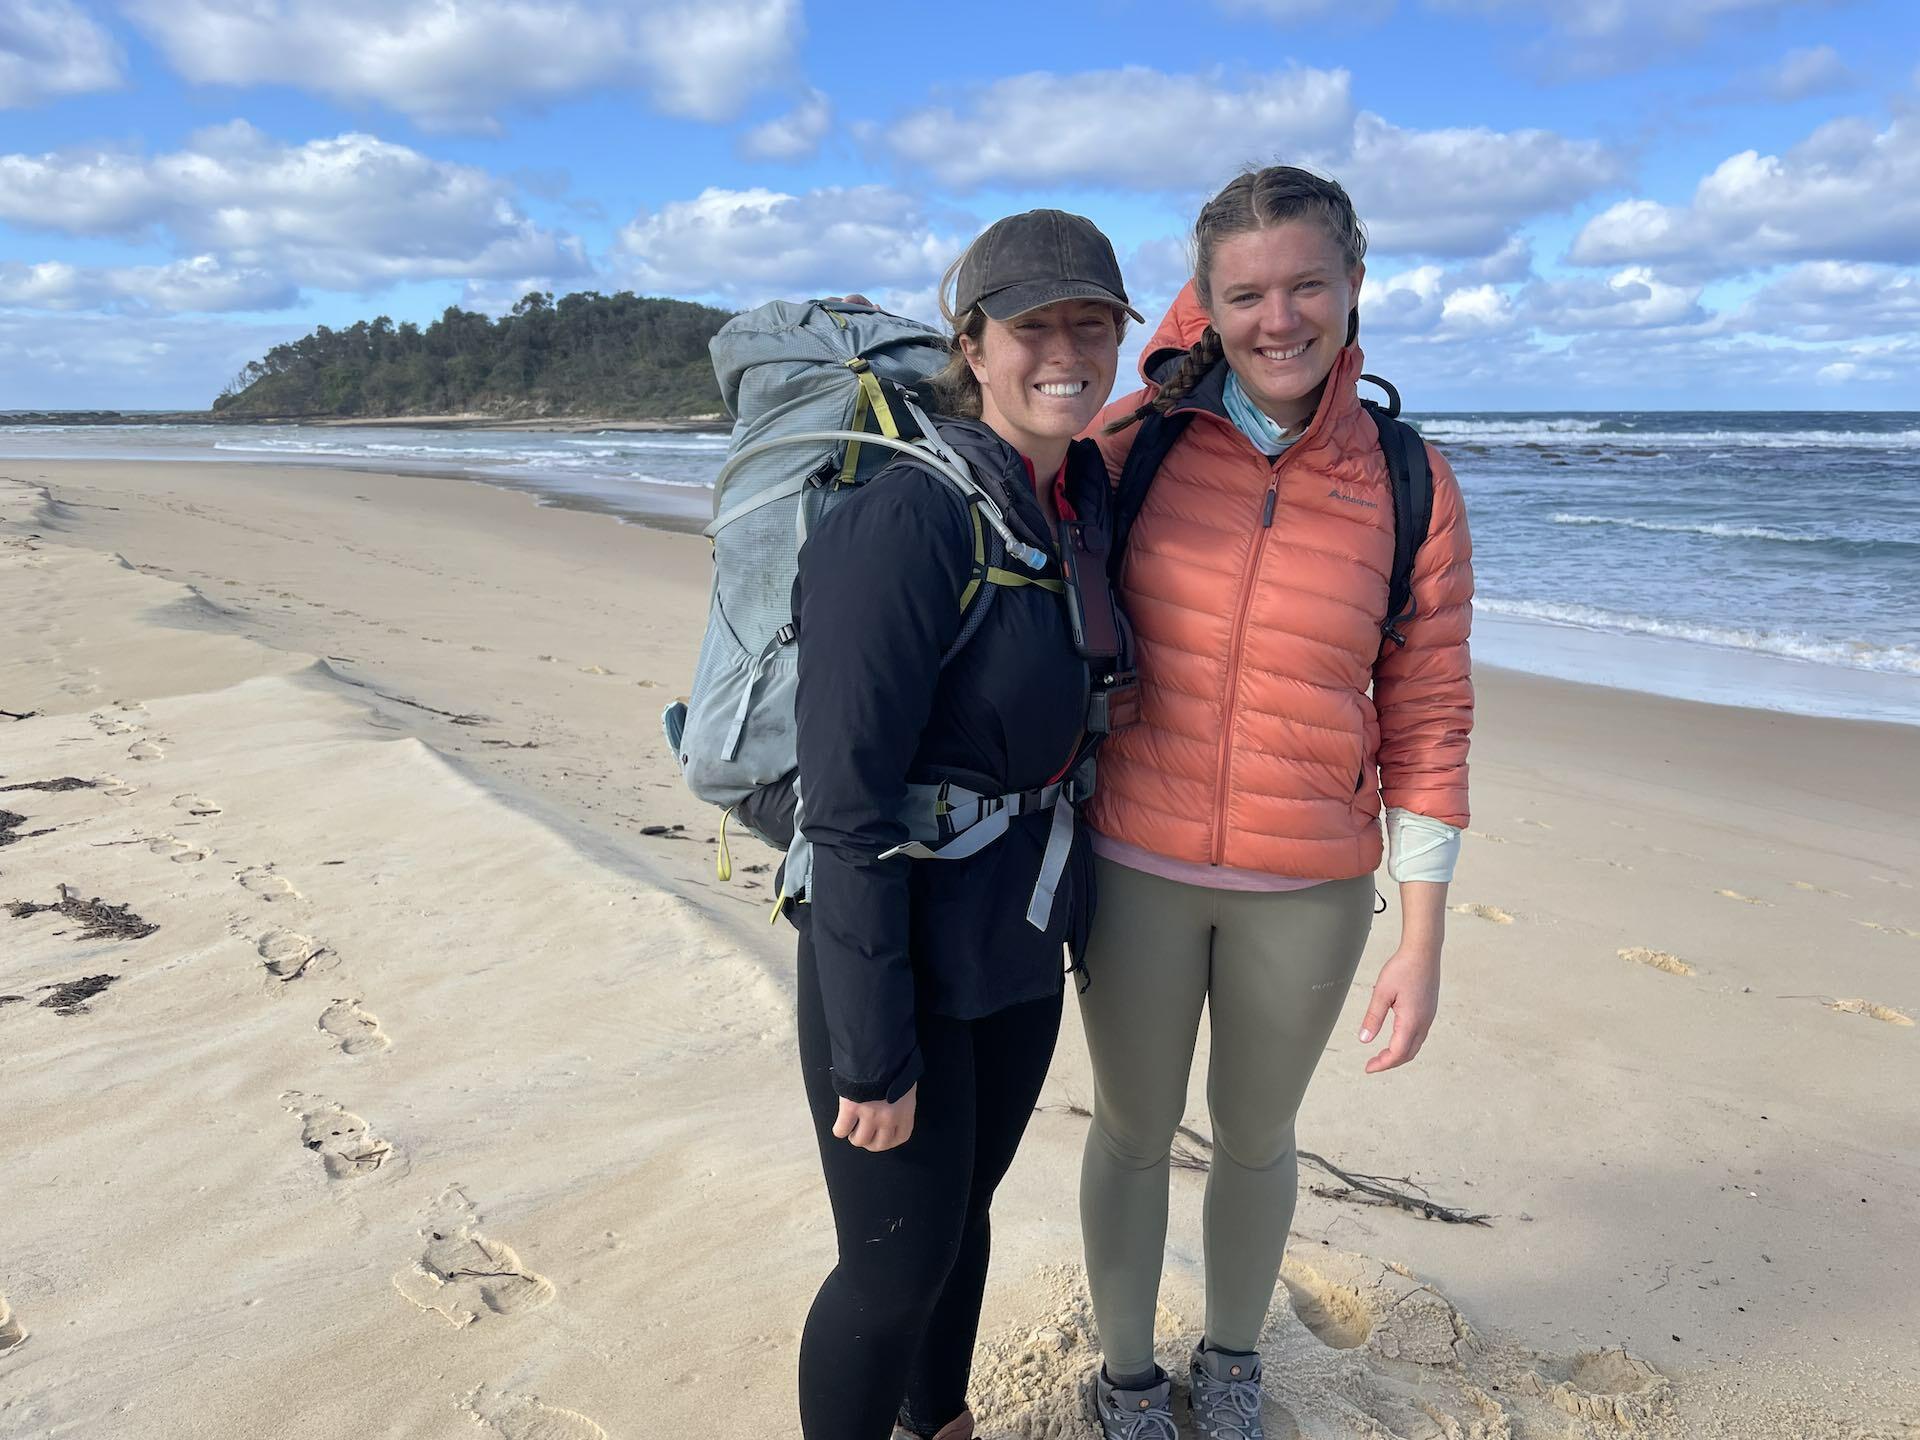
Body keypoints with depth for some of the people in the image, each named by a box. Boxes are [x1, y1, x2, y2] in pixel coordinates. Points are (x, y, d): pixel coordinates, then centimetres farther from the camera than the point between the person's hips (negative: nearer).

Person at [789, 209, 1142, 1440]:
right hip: (902, 951, -7)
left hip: (1022, 945, 7)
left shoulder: (1088, 497, 2)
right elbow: (848, 804, -23)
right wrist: (874, 1052, -19)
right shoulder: (903, 518, -22)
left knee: (964, 1211, 23)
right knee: (898, 1260, 8)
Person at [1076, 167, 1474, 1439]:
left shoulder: (1410, 487, -6)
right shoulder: (1146, 440, -7)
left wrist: (1423, 943, -3)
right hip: (1135, 867, 0)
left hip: (1307, 889, 1)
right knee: (1134, 1130, 17)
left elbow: (1427, 722, -3)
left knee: (1256, 1134, 21)